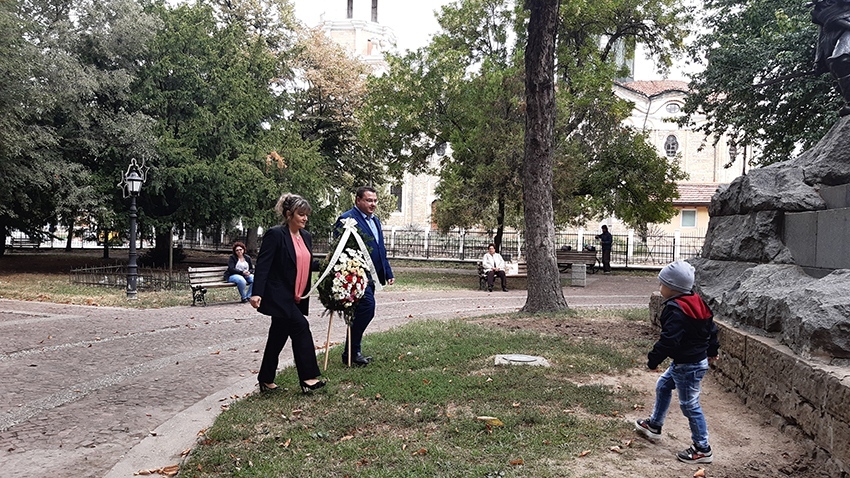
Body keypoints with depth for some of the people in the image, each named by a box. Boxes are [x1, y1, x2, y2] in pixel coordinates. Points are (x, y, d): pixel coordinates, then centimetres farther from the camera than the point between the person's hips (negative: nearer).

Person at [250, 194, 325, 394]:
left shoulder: (306, 236, 11)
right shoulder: (275, 235, -12)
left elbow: (308, 264, 20)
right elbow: (263, 264, -16)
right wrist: (257, 293, -24)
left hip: (296, 298, 8)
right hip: (279, 296, -8)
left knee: (278, 336, 13)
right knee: (301, 327, -14)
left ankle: (266, 381, 22)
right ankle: (309, 377, -8)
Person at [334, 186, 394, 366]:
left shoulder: (375, 220, 18)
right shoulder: (347, 219, -11)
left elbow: (381, 249, 24)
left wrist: (388, 272, 19)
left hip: (369, 276, 9)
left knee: (362, 313, 12)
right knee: (367, 307, -16)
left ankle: (354, 352, 21)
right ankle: (351, 353, -5)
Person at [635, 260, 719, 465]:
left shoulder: (675, 309, -24)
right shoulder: (696, 303, 6)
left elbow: (669, 339, -28)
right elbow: (711, 328, 17)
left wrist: (653, 359, -17)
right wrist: (711, 350, 31)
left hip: (688, 366, -11)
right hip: (698, 358, 11)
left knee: (690, 405, -1)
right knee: (663, 386, 24)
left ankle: (702, 449, 10)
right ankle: (654, 426, 37)